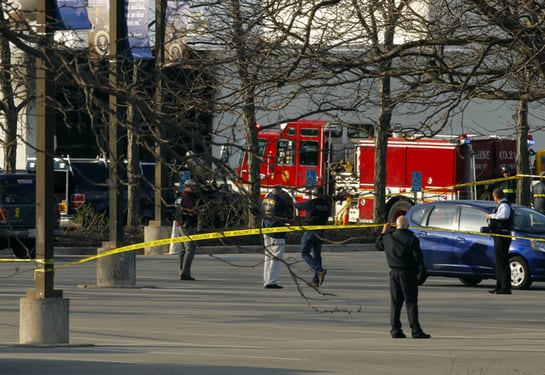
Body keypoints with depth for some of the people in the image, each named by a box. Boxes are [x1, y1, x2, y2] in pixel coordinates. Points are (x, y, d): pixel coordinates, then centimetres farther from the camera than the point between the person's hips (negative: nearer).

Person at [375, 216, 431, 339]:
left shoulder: (389, 237, 3)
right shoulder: (412, 239, -10)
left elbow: (378, 245, 22)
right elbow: (418, 257, -13)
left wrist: (383, 233, 33)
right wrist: (422, 272, -1)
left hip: (394, 273, 4)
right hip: (408, 273, -4)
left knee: (395, 302, 10)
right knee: (411, 302, -3)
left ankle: (395, 329, 7)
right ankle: (415, 330, -7)